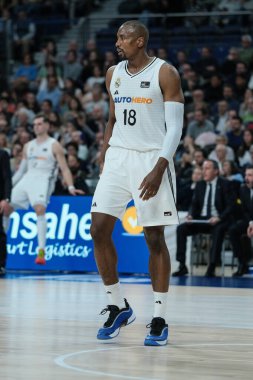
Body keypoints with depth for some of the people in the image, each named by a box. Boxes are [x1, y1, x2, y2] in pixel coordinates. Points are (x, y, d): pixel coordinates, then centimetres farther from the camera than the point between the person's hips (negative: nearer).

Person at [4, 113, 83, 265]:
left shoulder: (54, 146, 3)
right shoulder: (28, 146, 21)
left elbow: (64, 168, -3)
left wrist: (71, 187, -17)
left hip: (43, 180, -7)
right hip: (27, 179, 7)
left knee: (40, 209, -29)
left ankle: (41, 251, -31)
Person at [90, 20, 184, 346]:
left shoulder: (165, 74, -8)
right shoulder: (113, 74, 10)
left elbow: (175, 127, -11)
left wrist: (159, 169, -21)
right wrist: (104, 156, 14)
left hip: (152, 160, -6)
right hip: (118, 158, 6)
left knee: (154, 238, -2)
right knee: (99, 230, -3)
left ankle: (159, 319, 5)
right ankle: (117, 307, 11)